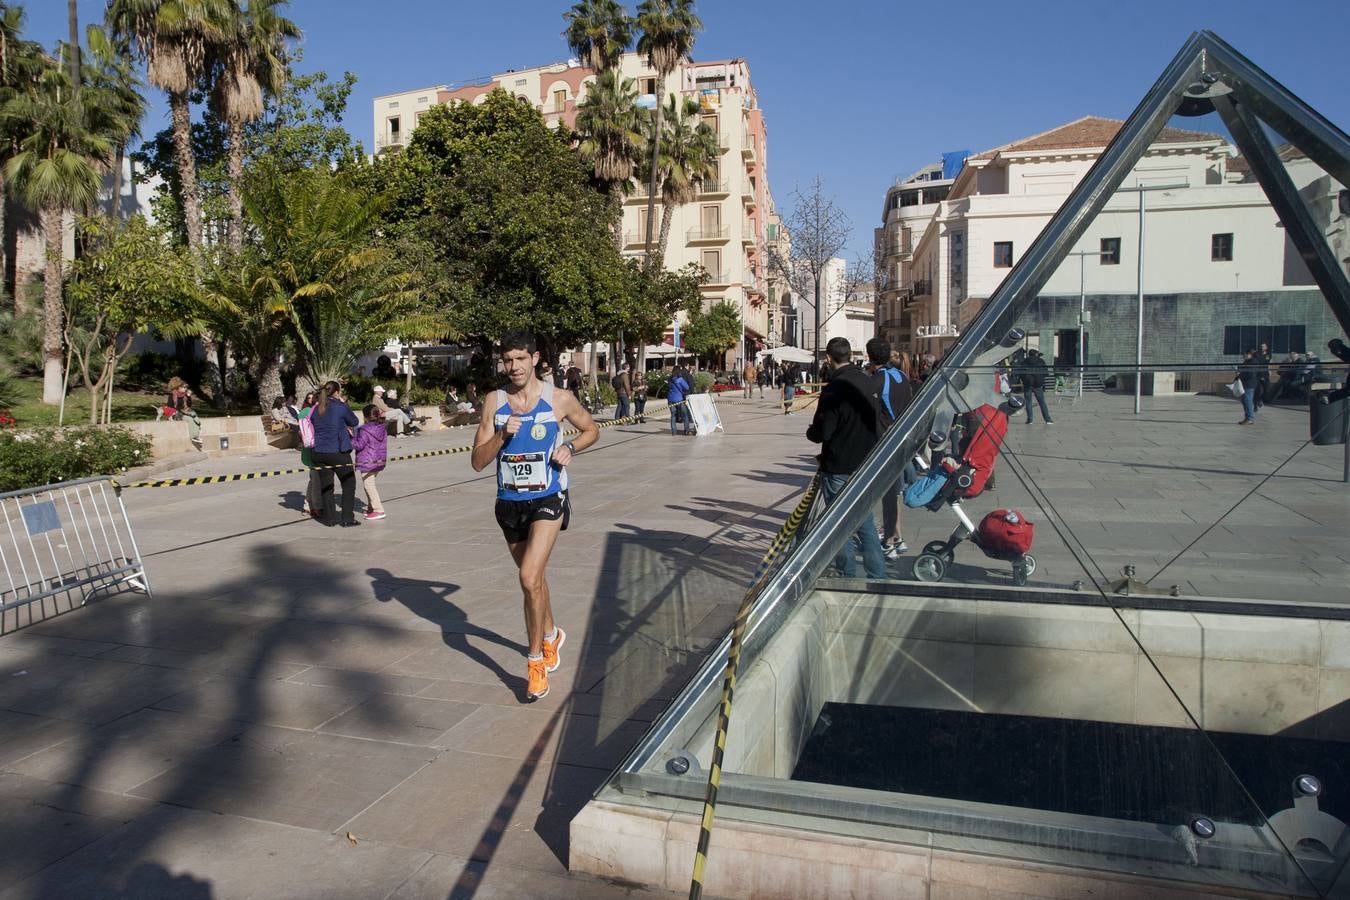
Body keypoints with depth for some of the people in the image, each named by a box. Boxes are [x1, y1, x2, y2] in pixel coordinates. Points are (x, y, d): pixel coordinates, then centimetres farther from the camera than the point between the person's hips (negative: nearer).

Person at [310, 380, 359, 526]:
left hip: (319, 452, 5)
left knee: (325, 486, 12)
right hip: (338, 452, -5)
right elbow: (354, 422, 1)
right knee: (349, 484, 6)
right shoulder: (341, 407, -10)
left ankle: (330, 518, 15)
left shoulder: (316, 409, 7)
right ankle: (347, 519, 5)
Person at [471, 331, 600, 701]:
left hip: (547, 500, -4)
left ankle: (535, 662, -2)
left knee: (530, 578, -18)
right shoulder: (495, 403, 0)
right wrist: (502, 435, -20)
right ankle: (551, 636, 46)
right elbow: (477, 462, -3)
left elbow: (592, 430, 11)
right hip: (509, 502, 4)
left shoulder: (559, 399, -6)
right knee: (533, 577, 20)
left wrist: (569, 447, -9)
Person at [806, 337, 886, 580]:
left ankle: (848, 578, 11)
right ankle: (878, 577, 18)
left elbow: (821, 433, -18)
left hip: (838, 468, -6)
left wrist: (810, 432, 2)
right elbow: (879, 424, 11)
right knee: (866, 523, 15)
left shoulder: (834, 389, -19)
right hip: (867, 464, 7)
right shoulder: (870, 382, 3)